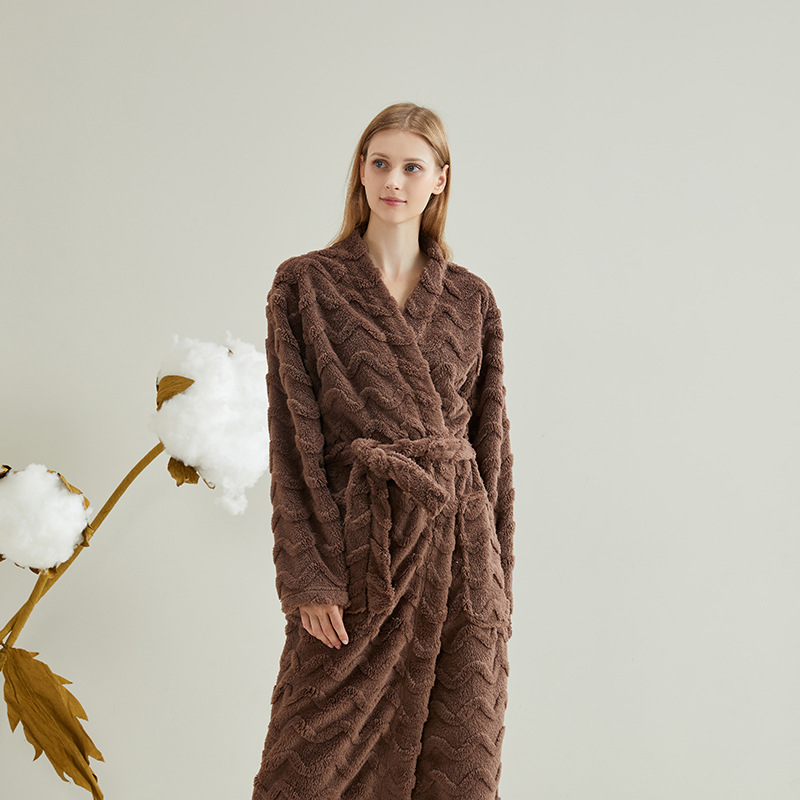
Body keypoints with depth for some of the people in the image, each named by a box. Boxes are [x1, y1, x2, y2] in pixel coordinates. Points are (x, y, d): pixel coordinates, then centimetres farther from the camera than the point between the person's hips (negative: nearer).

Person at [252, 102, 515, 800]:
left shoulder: (471, 298, 9)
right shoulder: (305, 285, 1)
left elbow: (491, 438, 9)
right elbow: (293, 436, -4)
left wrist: (495, 576, 5)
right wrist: (307, 576, -10)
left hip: (458, 545, 2)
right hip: (354, 542, -2)